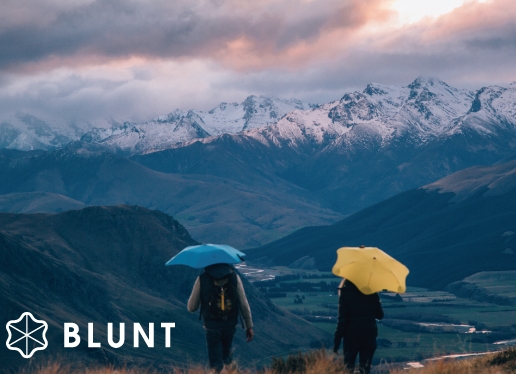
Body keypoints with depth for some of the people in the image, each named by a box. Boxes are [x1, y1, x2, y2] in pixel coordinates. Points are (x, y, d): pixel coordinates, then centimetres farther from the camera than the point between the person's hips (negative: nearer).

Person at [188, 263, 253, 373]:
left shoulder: (202, 279, -14)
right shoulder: (234, 277, -9)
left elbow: (191, 308, -8)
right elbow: (244, 305, -9)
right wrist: (249, 326, 0)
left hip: (211, 326, -3)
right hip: (230, 324, 3)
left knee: (216, 365, 14)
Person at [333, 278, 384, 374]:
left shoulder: (345, 292, -9)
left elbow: (341, 319, -11)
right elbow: (380, 315, 6)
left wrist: (336, 342, -8)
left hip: (351, 335, -2)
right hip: (369, 335, 2)